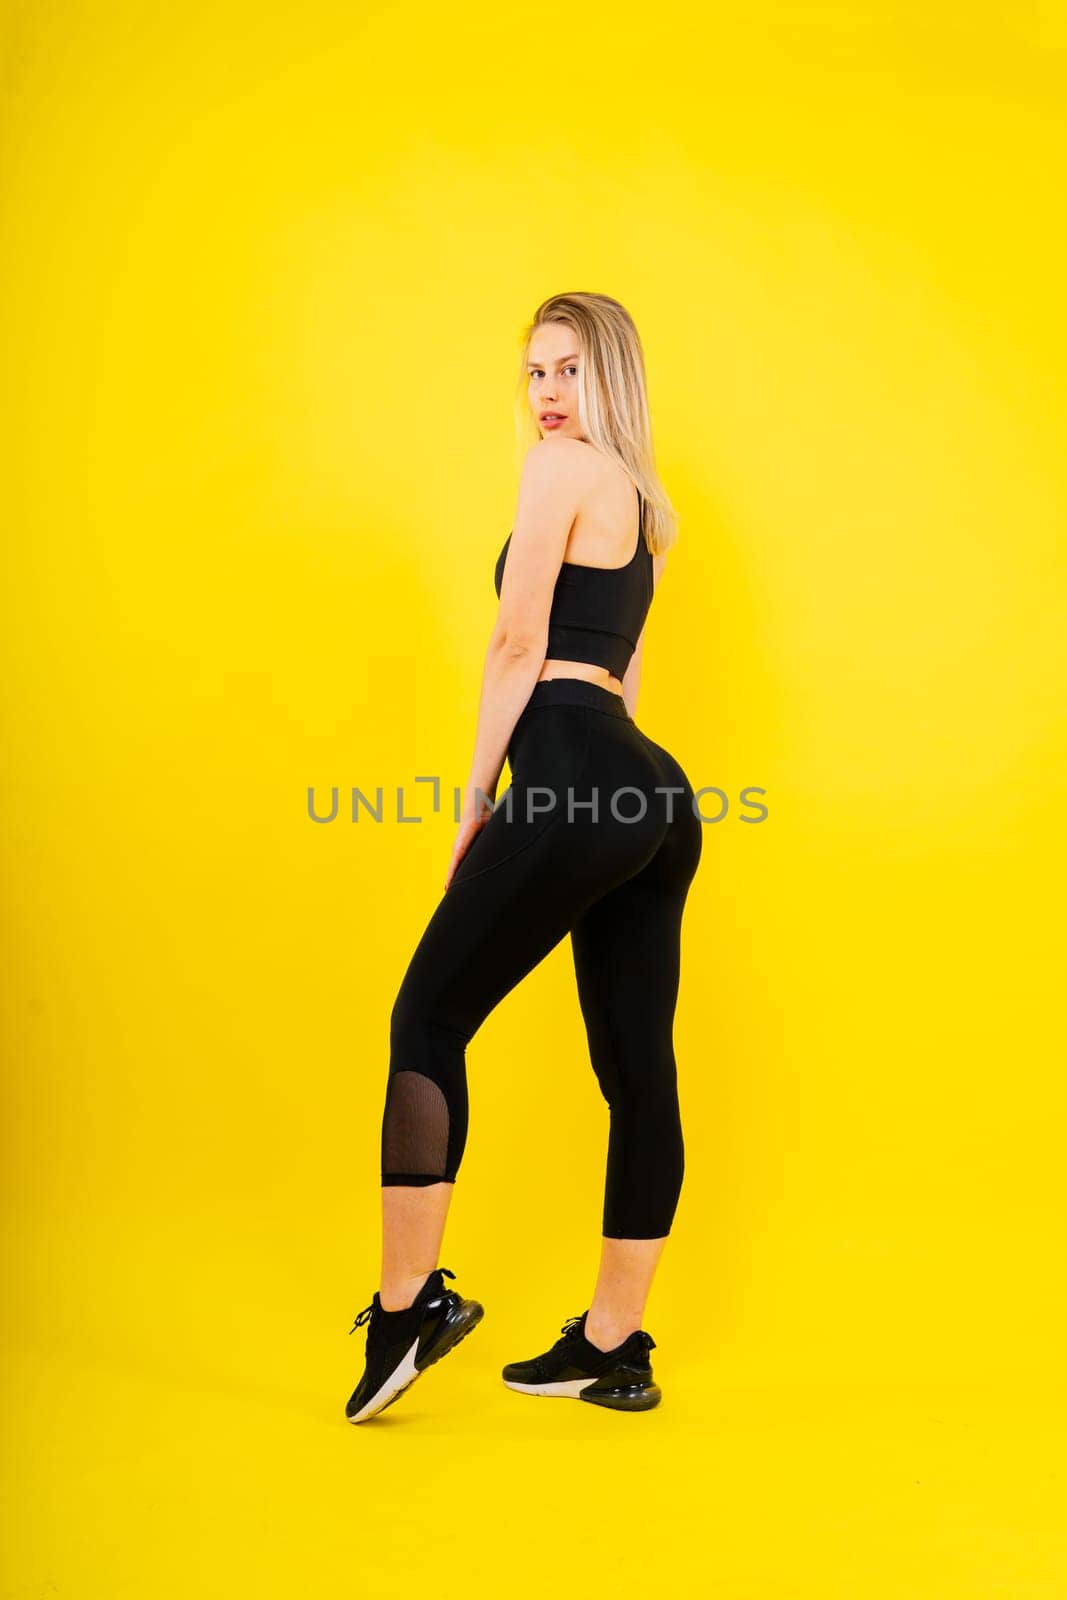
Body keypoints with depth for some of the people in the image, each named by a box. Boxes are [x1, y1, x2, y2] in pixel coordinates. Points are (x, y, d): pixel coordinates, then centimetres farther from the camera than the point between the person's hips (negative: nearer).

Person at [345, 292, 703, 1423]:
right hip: (650, 791, 9)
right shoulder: (642, 499, 25)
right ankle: (614, 1347, 15)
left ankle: (407, 1304, 3)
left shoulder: (561, 466, -1)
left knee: (431, 1015, 1)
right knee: (636, 1067, 7)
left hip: (574, 776, -9)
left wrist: (477, 795, -2)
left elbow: (520, 642, -7)